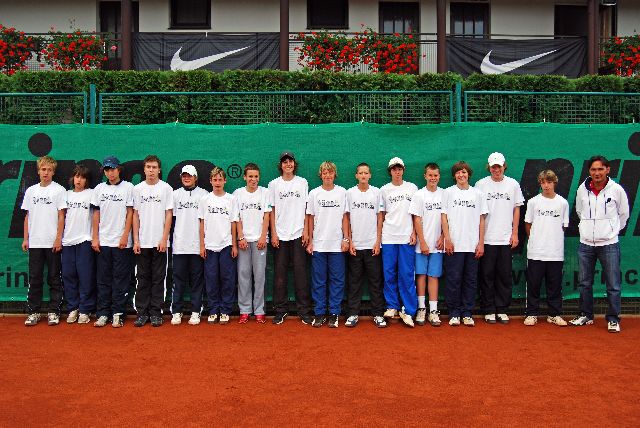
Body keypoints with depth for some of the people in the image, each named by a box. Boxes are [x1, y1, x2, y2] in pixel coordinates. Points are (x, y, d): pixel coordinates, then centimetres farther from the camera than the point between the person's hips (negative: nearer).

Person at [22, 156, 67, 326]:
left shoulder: (59, 190, -1)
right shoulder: (31, 191, 11)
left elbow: (61, 216, -3)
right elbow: (27, 216, 13)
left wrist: (58, 239, -10)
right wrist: (25, 239, 8)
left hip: (52, 243, -3)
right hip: (34, 242, 4)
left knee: (54, 278, 2)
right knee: (34, 278, 6)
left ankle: (54, 312, 8)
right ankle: (33, 312, 13)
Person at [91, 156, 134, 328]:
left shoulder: (128, 187, 0)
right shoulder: (99, 189, 10)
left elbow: (130, 213, -2)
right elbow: (96, 215, 11)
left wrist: (125, 236, -10)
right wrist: (95, 238, 4)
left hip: (121, 242, -3)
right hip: (103, 242, 3)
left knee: (120, 278, 1)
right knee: (103, 279, 7)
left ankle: (118, 314, 7)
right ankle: (103, 313, 13)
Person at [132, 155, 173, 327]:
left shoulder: (166, 188, 0)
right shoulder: (138, 189, 7)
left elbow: (169, 215, -2)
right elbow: (135, 215, 7)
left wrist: (164, 239, -9)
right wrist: (135, 240, 0)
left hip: (159, 242, -2)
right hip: (142, 242, 2)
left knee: (158, 279, 4)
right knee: (143, 279, 7)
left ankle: (156, 313, 11)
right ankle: (142, 313, 13)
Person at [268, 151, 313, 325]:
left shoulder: (302, 183, 6)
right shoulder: (274, 184, 6)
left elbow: (306, 209, 6)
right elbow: (272, 210, 6)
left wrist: (306, 231, -2)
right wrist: (273, 234, -1)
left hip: (298, 234, 0)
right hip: (280, 236, 1)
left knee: (301, 272, 0)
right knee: (280, 273, 3)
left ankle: (304, 311, 7)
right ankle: (280, 310, 13)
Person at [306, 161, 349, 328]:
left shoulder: (342, 192, 4)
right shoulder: (314, 193, 6)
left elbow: (345, 217, 4)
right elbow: (311, 218, 8)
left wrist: (346, 239, -2)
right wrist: (310, 241, 4)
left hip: (337, 245, -1)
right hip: (318, 244, 1)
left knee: (336, 280, 3)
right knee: (318, 281, 5)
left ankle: (334, 314, 11)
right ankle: (319, 313, 14)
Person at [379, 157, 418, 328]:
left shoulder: (412, 188, 6)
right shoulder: (384, 190, 8)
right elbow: (381, 214, 11)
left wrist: (414, 232, -2)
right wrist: (379, 236, 5)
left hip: (406, 237, -1)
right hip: (389, 237, 1)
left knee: (406, 274, -3)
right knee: (389, 273, 4)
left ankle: (408, 310, 3)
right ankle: (392, 306, 16)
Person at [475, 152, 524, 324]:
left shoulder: (513, 184, 7)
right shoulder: (481, 184, 2)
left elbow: (516, 210, 10)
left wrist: (515, 234, 4)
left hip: (506, 239, 1)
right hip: (486, 238, -1)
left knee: (505, 276, 5)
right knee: (486, 275, 2)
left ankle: (502, 310, 15)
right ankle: (489, 310, 11)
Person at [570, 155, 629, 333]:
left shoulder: (617, 190, -5)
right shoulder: (582, 190, 1)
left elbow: (623, 214, 10)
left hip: (609, 244, -3)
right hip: (586, 243, 3)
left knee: (613, 285, -1)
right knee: (584, 283, 10)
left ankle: (613, 319, 11)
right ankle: (586, 315, 23)